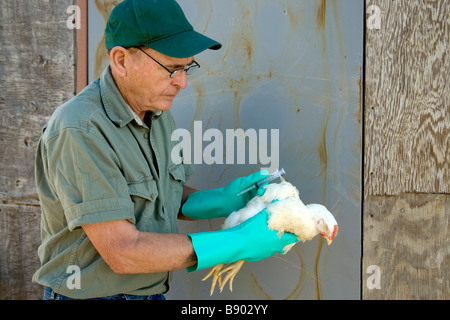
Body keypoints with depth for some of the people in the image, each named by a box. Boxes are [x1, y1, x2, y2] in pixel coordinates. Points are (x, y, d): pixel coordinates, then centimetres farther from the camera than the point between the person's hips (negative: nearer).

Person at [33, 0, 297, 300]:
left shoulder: (159, 113, 1)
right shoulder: (79, 131, -25)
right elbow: (122, 253, -27)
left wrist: (222, 200, -10)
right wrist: (239, 244, -26)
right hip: (91, 293, -7)